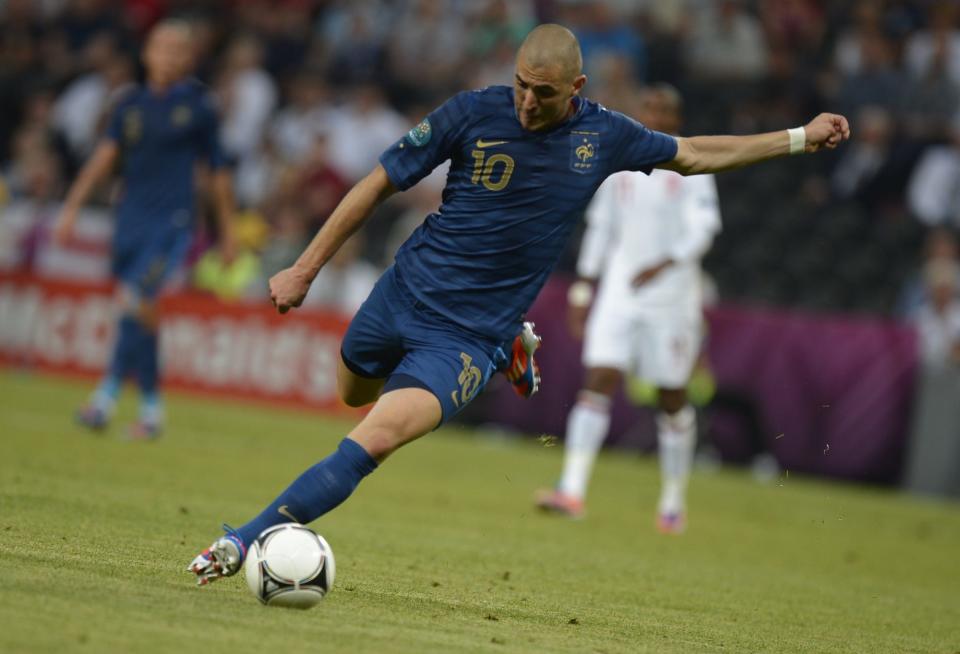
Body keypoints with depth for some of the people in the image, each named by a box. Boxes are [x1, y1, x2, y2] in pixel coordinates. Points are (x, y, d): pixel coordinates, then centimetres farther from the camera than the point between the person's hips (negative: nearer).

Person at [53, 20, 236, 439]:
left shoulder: (197, 106, 2)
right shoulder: (131, 105, 10)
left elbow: (218, 171, 7)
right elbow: (105, 156, 4)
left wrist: (228, 234, 9)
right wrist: (72, 206, -6)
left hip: (171, 221, -4)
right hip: (131, 219, 4)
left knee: (135, 302, -21)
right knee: (138, 313, 7)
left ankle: (107, 397, -24)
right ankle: (151, 409, 18)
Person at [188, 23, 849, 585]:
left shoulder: (603, 135, -6)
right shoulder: (473, 112, -13)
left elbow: (691, 154, 14)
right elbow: (380, 183, -3)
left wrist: (800, 138, 13)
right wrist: (306, 269, -3)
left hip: (467, 336, -2)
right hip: (404, 296, 2)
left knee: (372, 442, -21)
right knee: (353, 396, 30)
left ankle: (247, 541, -16)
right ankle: (511, 351, 41)